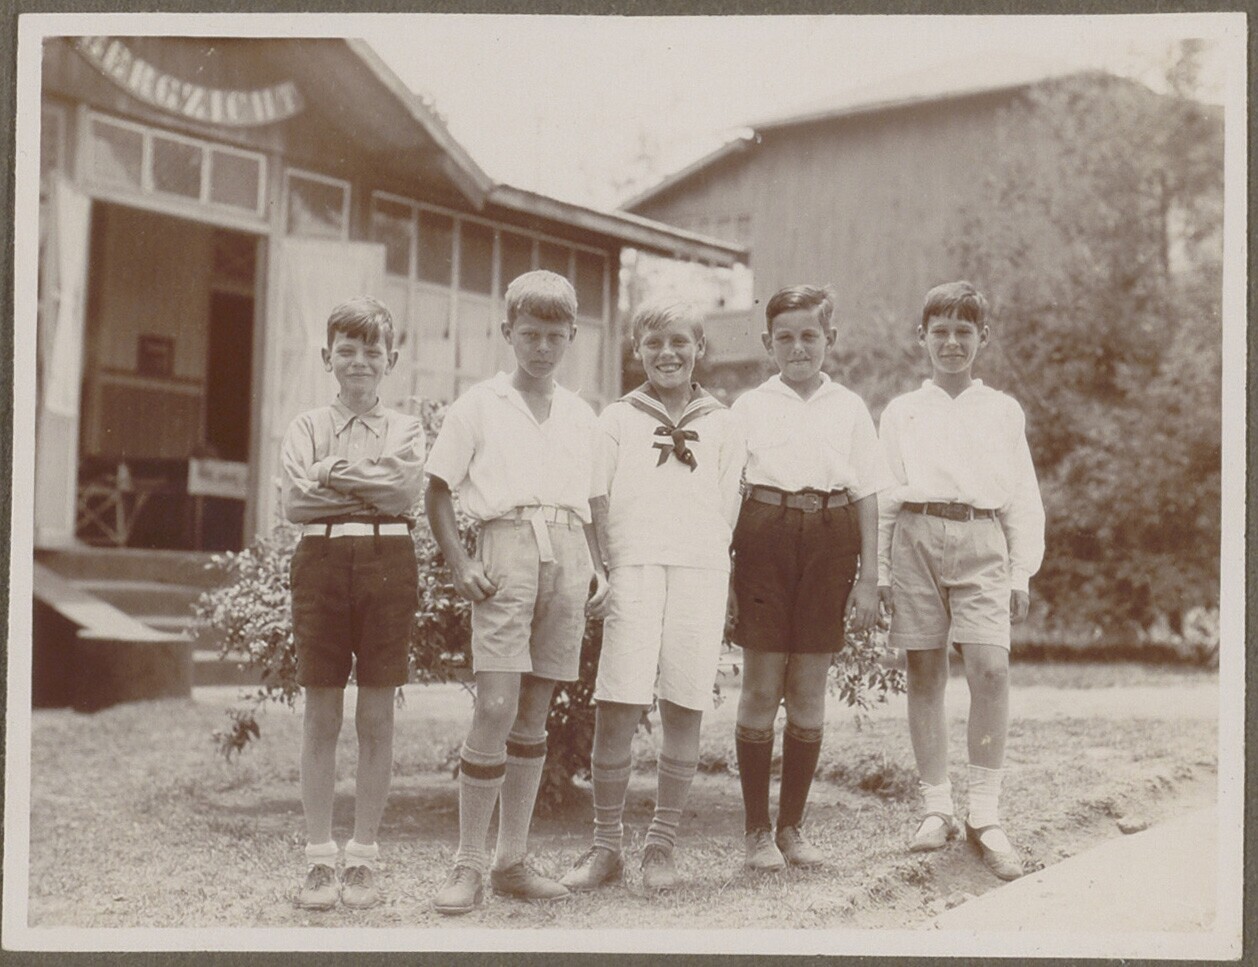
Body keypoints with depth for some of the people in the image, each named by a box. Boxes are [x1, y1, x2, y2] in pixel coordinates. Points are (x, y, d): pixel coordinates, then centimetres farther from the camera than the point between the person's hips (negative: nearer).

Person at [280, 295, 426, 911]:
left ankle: (362, 859, 11)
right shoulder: (308, 427, 11)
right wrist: (371, 485, -6)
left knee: (376, 719, 3)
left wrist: (333, 474, -7)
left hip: (388, 563, 0)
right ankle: (318, 858, 9)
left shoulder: (405, 430, 11)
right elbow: (295, 501, -4)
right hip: (322, 560, 0)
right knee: (321, 717, 2)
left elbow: (406, 492, -7)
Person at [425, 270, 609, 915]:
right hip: (507, 545, -4)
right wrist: (459, 564, -7)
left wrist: (597, 567, 8)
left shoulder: (580, 417, 18)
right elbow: (438, 492, 6)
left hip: (568, 557, 4)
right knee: (496, 706, -14)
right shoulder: (479, 406, 7)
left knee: (534, 714, 7)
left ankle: (513, 860, 14)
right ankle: (468, 865, -6)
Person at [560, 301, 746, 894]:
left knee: (684, 712, 0)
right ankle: (606, 845, 3)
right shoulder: (618, 419, 14)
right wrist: (610, 568, -2)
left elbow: (729, 507, 15)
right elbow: (597, 503, 9)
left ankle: (662, 845, 11)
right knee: (616, 709, -8)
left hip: (701, 571, 1)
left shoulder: (720, 424, 16)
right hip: (633, 569, -1)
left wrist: (712, 562, 2)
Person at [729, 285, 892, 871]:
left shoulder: (848, 408, 12)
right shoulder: (750, 406, 9)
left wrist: (869, 578, 3)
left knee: (810, 690, 5)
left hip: (830, 541, 1)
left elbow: (867, 495, 10)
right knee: (761, 686, -2)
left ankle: (792, 827, 15)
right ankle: (756, 830, 8)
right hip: (765, 537, -1)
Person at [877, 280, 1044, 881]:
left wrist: (1021, 572, 6)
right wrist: (879, 570, 8)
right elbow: (884, 497, 15)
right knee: (924, 675, 1)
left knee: (990, 668, -16)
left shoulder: (1003, 411, 16)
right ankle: (936, 809, 10)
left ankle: (985, 816, -10)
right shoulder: (901, 413, 17)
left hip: (981, 542, -1)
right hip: (916, 537, 1)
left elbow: (1023, 498, 14)